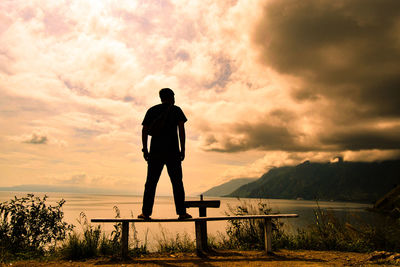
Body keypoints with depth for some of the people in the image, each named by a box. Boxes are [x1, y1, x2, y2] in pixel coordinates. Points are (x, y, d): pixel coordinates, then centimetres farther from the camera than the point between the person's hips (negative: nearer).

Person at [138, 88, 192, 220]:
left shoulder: (151, 111, 12)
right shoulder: (176, 110, 6)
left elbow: (144, 130, 7)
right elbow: (181, 130, -3)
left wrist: (145, 150, 10)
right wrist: (183, 149, -1)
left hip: (155, 151, 2)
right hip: (173, 151, -2)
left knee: (151, 182, 5)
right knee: (177, 182, 3)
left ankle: (146, 212, 2)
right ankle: (181, 212, 1)